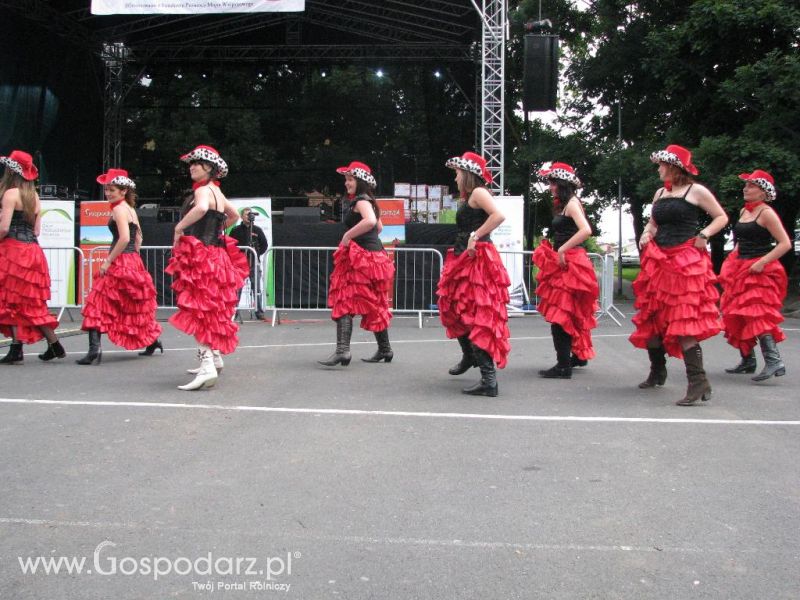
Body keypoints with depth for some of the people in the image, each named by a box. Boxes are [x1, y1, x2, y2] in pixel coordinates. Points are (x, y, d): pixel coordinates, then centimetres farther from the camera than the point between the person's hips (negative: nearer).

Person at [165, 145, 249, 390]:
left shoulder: (203, 190, -11)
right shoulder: (217, 192, 16)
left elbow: (201, 208, -35)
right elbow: (234, 215, 33)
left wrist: (179, 227, -22)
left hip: (201, 258, -10)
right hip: (216, 255, 10)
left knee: (199, 311, -15)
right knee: (211, 309, 20)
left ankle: (208, 367, -24)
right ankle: (215, 357, 31)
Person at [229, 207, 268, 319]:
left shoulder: (257, 230, 8)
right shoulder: (236, 230, 6)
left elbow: (264, 244, 12)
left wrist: (257, 253, 0)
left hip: (254, 263, 0)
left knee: (257, 287, -1)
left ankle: (259, 311, 2)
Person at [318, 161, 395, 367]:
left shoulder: (361, 200, -11)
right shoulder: (367, 201, 19)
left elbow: (370, 221, -32)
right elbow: (379, 226, 32)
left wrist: (348, 236, -23)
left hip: (362, 259, -10)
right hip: (374, 255, 10)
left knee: (344, 301, -15)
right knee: (373, 305, 16)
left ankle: (342, 350, -24)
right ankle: (385, 349, 24)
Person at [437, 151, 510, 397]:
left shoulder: (479, 192, -10)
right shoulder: (468, 197, 18)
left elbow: (499, 215, -27)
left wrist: (475, 236, -24)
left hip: (477, 262, -10)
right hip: (465, 261, 10)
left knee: (477, 316, -13)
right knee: (456, 311, 22)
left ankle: (489, 379, -15)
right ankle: (469, 356, 42)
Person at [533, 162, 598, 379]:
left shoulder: (572, 203, -12)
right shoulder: (563, 204, 16)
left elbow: (586, 230, -26)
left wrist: (561, 250, -25)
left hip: (569, 263, -10)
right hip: (563, 263, 10)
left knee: (560, 315, -10)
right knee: (570, 315, 19)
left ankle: (564, 366, -8)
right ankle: (578, 355, 32)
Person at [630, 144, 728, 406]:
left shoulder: (696, 191, -1)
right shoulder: (659, 193, 15)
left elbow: (722, 217, 4)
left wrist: (704, 235, -11)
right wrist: (646, 234, 4)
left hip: (686, 261, -7)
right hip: (658, 261, 7)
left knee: (684, 321, -16)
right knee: (651, 319, 10)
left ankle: (698, 381, -16)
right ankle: (657, 372, 27)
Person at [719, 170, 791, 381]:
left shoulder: (766, 213, -10)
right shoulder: (744, 212, 13)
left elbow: (785, 243, -15)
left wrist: (762, 262, -22)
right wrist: (733, 258, 11)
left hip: (760, 272, -9)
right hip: (740, 269, 9)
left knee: (756, 314, -22)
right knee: (736, 316, 10)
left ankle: (774, 361, -27)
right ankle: (748, 360, 21)